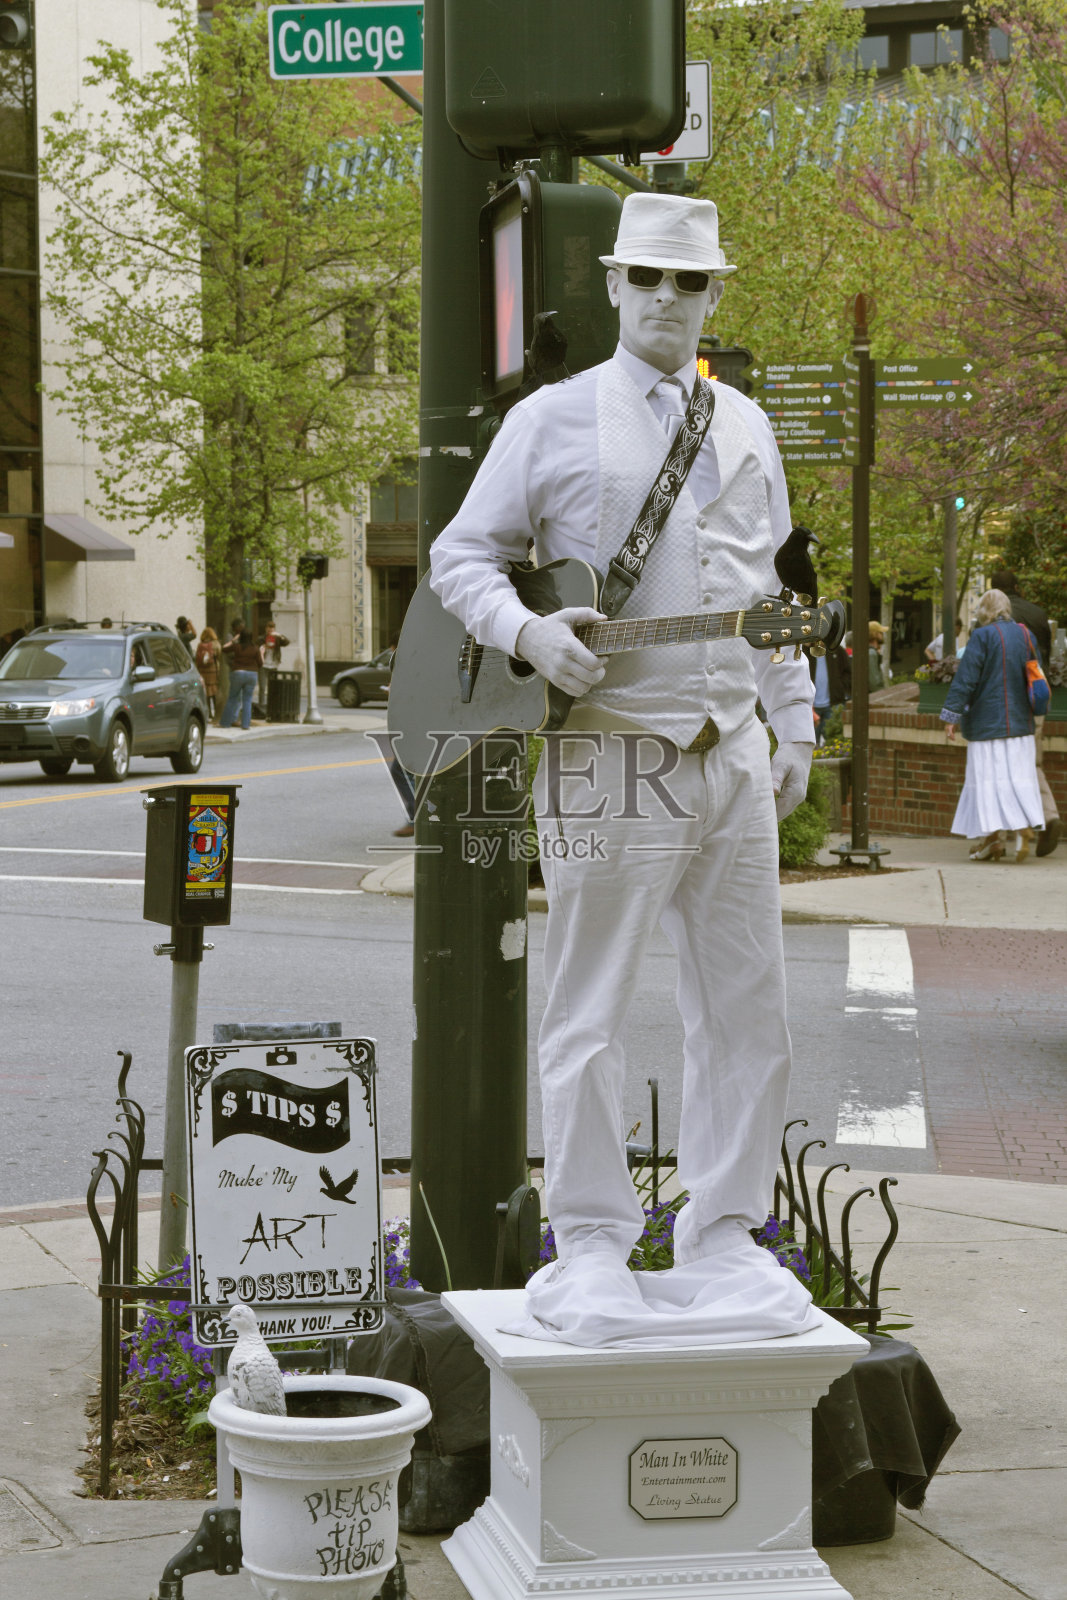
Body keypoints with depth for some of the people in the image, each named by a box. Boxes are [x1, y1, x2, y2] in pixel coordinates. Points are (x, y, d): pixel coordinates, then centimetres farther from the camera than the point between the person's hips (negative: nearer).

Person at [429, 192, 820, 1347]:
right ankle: (591, 1252, 8)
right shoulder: (552, 420, 1)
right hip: (610, 756, -5)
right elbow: (460, 556, 2)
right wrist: (529, 633, -17)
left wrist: (794, 726, 16)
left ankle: (723, 1240, 17)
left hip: (733, 761, 5)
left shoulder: (746, 427, 16)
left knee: (746, 1009, 7)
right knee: (589, 1015, -1)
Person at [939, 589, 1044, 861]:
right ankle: (1024, 827, -1)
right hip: (1021, 721, 6)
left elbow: (965, 679, -14)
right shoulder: (1025, 635, 6)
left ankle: (993, 838, -7)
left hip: (988, 721, -5)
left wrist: (951, 716, -12)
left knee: (988, 776, -2)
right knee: (1018, 775, 9)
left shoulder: (982, 637, -12)